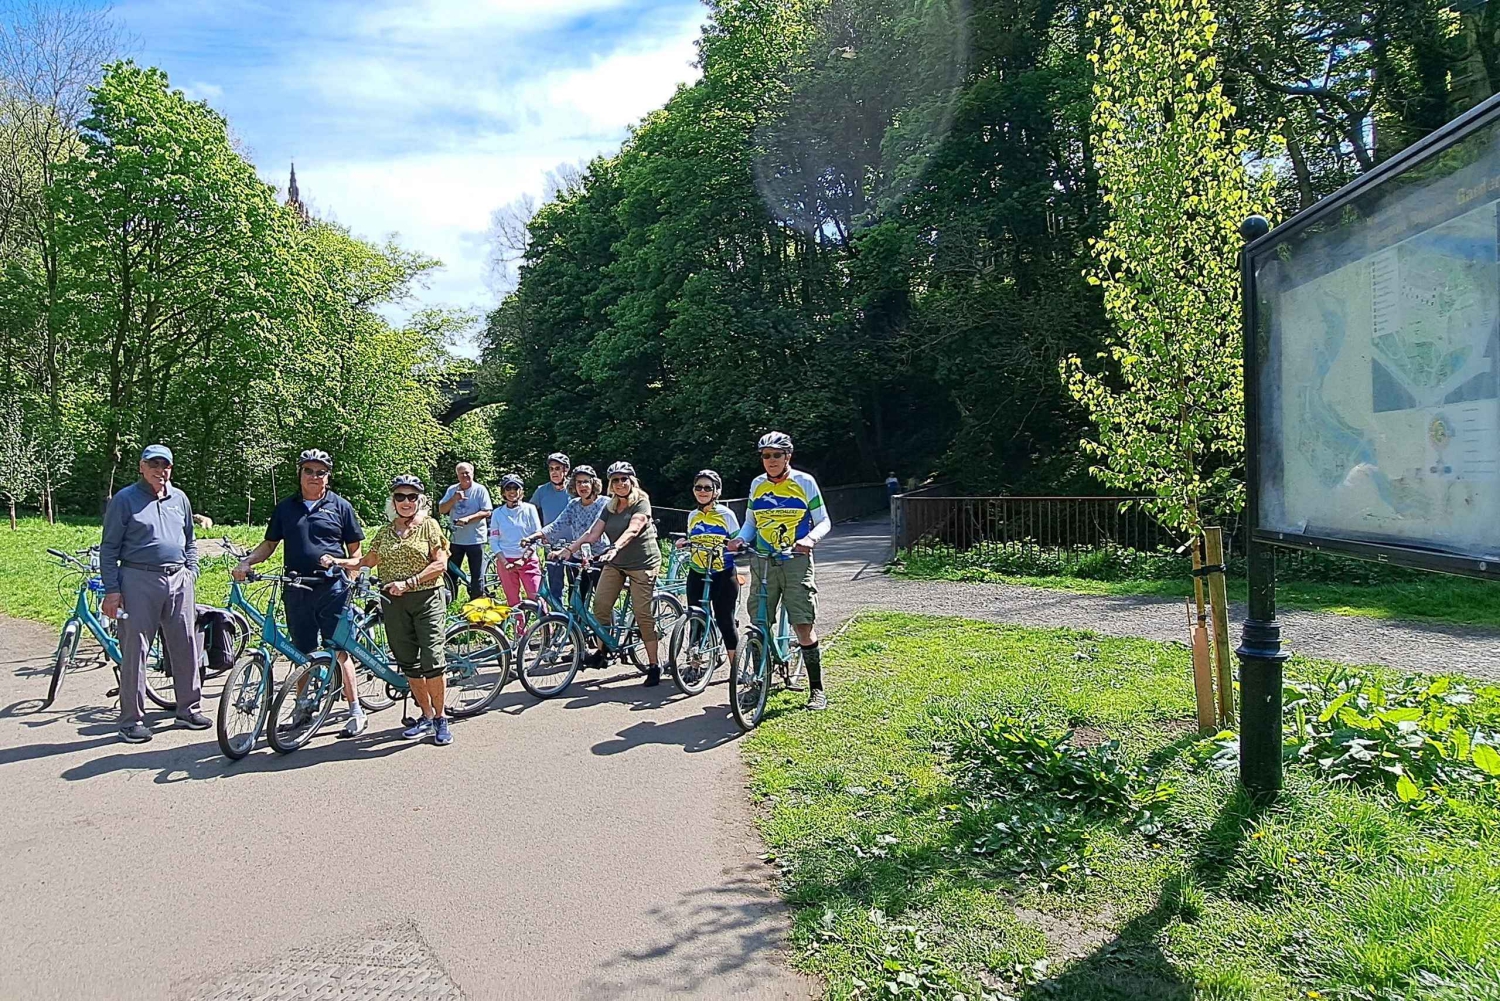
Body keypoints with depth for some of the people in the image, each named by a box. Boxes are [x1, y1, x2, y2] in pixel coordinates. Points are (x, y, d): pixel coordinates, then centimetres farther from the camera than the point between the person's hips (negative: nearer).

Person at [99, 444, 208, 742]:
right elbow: (109, 548, 0)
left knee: (186, 647, 7)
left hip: (178, 580, 4)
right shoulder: (125, 500, 1)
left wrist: (191, 572, 10)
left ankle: (189, 709, 18)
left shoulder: (180, 499, 14)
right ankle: (131, 720, 8)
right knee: (135, 650, -1)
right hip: (138, 581, -4)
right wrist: (112, 590, -7)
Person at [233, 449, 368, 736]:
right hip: (296, 589, 3)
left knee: (339, 650, -6)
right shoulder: (285, 507, 13)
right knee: (304, 653, 8)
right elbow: (269, 544, 17)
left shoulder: (340, 506, 6)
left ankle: (356, 712, -1)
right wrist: (246, 562, 0)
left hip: (332, 588, -3)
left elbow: (355, 548, 7)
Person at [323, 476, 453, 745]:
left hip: (427, 599, -5)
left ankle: (440, 718, 3)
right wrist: (336, 562, 0)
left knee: (432, 661, -11)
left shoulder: (429, 525, -1)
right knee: (408, 663, 7)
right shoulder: (386, 532, 13)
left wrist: (408, 583, -15)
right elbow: (367, 561, 15)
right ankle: (426, 717, 20)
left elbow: (440, 564, -8)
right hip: (394, 603, 5)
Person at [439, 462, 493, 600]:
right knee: (451, 574, 10)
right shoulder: (452, 490, 7)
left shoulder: (480, 489, -4)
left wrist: (468, 518, -22)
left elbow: (487, 512, -10)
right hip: (456, 538, 4)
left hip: (475, 538, -4)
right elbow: (441, 510, 2)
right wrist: (454, 499, -14)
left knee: (477, 576, 2)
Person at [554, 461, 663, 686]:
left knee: (642, 613, -8)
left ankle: (653, 665, 0)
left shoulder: (641, 503, -9)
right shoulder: (609, 507, 10)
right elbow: (592, 534, 2)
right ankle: (602, 650, 13)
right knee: (600, 604, -7)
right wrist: (569, 549, -12)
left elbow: (632, 530, -26)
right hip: (615, 563, 6)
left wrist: (615, 548, -43)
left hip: (642, 563, -6)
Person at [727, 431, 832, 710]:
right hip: (762, 562, 4)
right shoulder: (757, 485, 9)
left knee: (804, 626, -8)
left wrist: (810, 539, -19)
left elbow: (823, 522, 1)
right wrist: (739, 539, -5)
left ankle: (817, 690, 1)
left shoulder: (804, 482, -1)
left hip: (796, 560, -3)